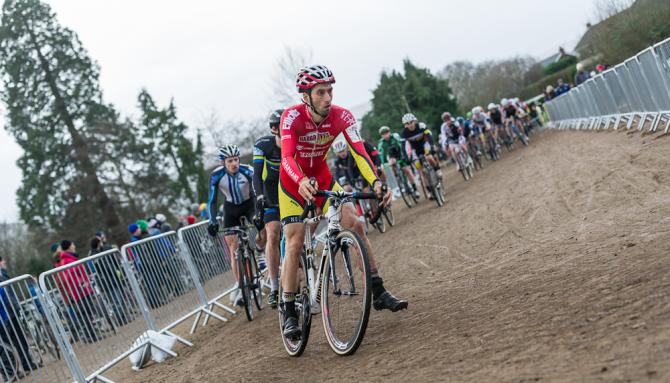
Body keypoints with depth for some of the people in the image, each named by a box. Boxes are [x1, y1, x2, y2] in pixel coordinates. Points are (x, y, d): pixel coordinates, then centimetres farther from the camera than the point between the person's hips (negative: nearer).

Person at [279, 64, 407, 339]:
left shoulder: (342, 117, -19)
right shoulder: (292, 117, -27)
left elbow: (359, 152, -28)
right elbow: (287, 157, -39)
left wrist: (376, 182, -45)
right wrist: (302, 182, -60)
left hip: (322, 179, 3)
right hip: (293, 184, -3)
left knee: (355, 225, -11)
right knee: (295, 243, -12)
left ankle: (378, 293, -2)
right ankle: (289, 315, -5)